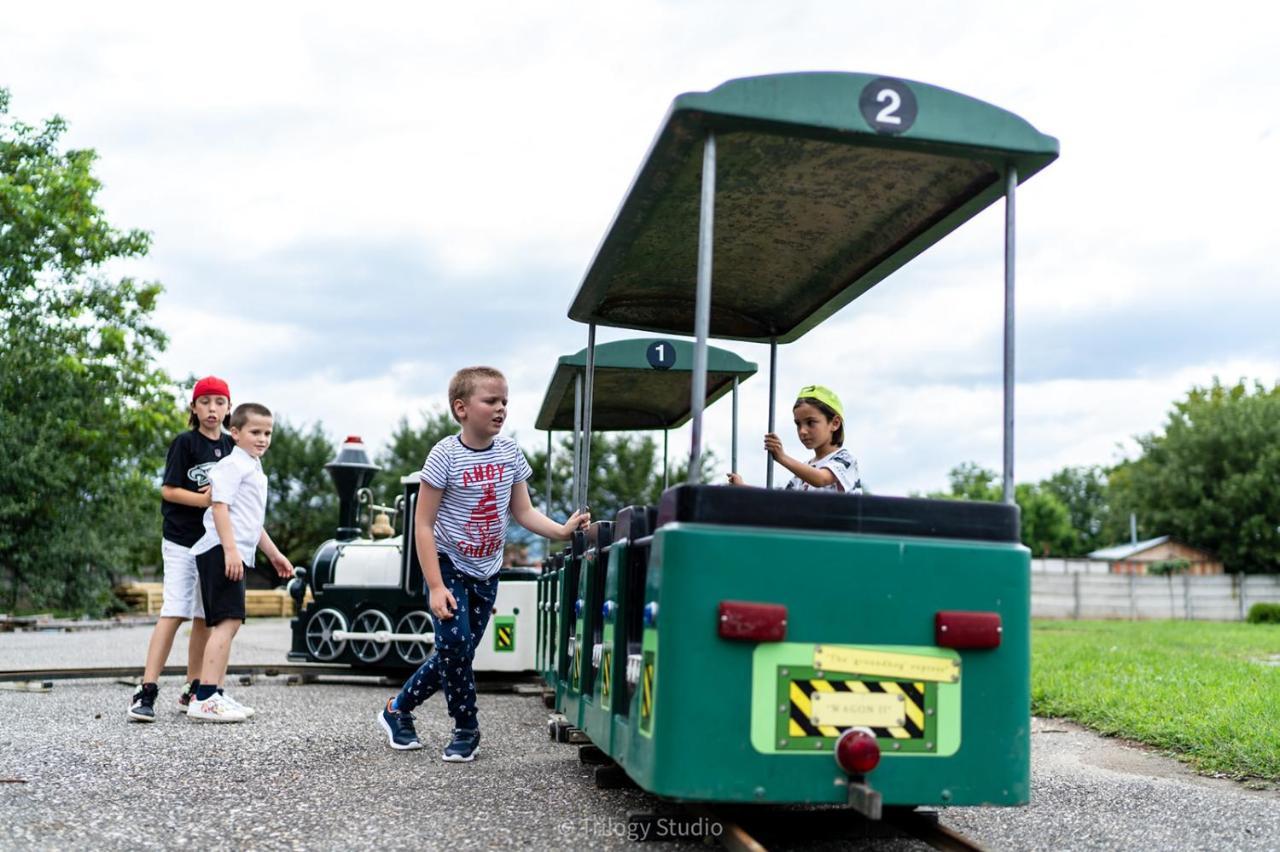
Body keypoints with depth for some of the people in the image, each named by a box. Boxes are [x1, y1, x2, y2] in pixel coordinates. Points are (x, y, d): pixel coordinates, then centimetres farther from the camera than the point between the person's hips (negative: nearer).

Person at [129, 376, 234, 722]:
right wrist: (203, 500, -20)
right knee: (174, 613, -13)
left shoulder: (231, 447, 9)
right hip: (182, 541, -5)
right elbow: (168, 489, -10)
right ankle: (147, 691, -14)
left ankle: (193, 691, 16)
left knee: (205, 616, 8)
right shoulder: (185, 443, -5)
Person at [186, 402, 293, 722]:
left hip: (236, 554, 11)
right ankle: (205, 698, -19)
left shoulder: (254, 469, 23)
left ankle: (213, 693, 18)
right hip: (222, 552, -11)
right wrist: (230, 549, -25)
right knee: (228, 621, -16)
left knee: (227, 624, 12)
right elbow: (220, 506, -17)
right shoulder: (232, 465, -7)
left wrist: (274, 554, 32)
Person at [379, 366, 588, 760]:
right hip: (448, 566, -5)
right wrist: (436, 586, -21)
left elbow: (523, 512, 5)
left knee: (456, 653, 9)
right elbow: (423, 525, -16)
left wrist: (562, 530, -14)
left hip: (486, 573, 5)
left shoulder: (510, 453, -2)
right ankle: (467, 730, 7)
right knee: (455, 646, -15)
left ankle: (398, 710, 29)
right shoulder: (445, 455, -17)